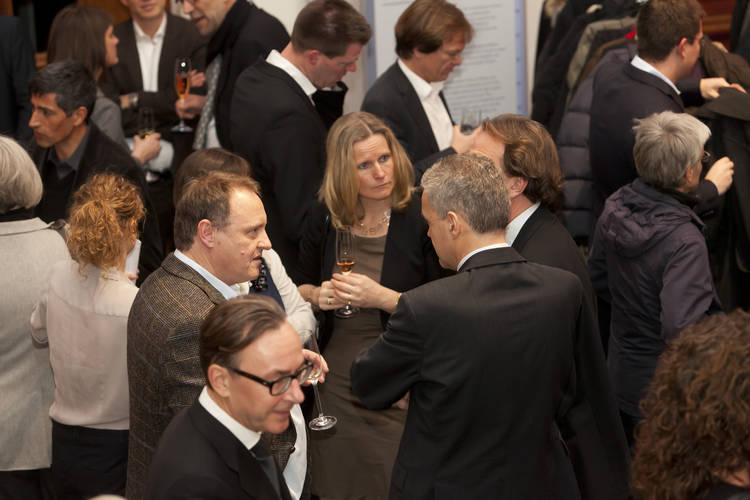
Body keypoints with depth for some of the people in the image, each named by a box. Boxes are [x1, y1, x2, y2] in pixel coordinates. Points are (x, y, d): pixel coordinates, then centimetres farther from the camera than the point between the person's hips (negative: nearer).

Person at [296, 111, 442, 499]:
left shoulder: (421, 219, -13)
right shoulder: (325, 222, -1)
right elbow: (302, 287, 15)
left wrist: (381, 297, -24)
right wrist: (318, 296, -7)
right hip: (336, 383, 4)